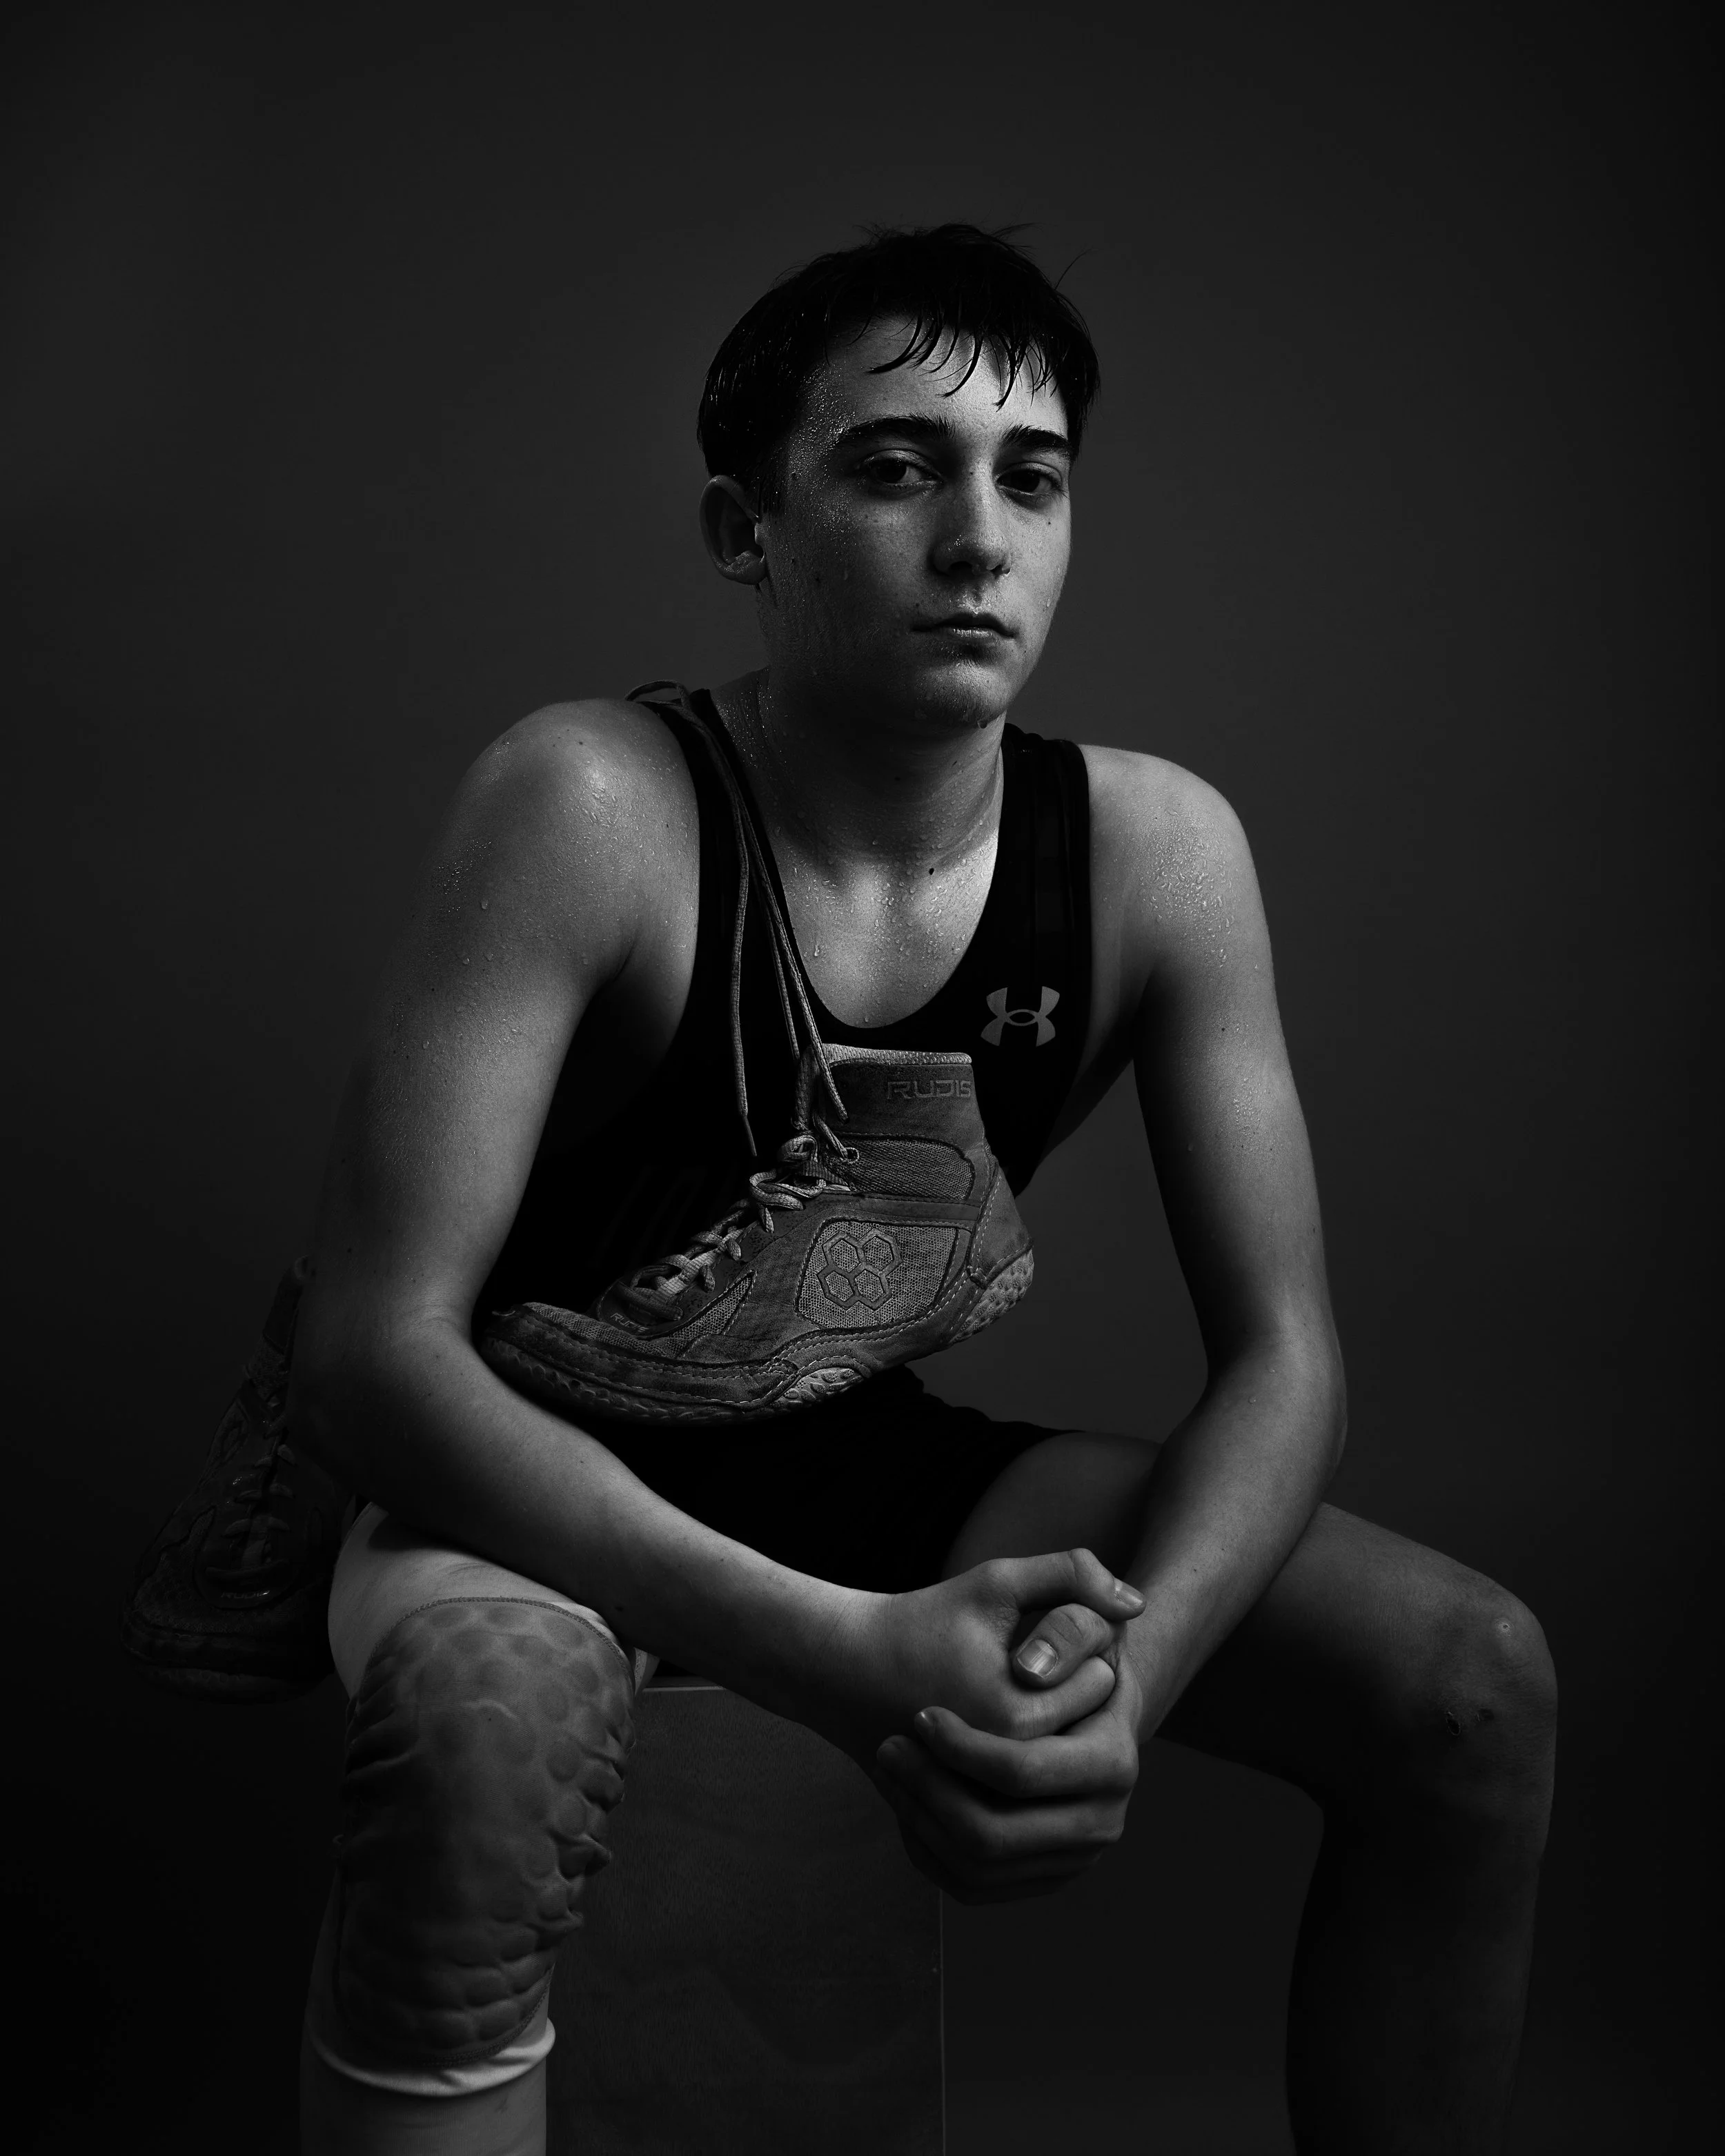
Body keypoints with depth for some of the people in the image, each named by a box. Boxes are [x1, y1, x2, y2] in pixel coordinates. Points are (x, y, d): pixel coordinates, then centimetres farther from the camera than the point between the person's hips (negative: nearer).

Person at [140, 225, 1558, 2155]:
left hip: (874, 1465, 4)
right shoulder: (590, 808, -24)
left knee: (1472, 1681, -11)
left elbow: (1281, 1353, -9)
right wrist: (852, 1659, -39)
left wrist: (1127, 1677, -30)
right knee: (490, 1716, -40)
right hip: (546, 1487, -4)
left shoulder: (1155, 851, -11)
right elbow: (367, 1351, -29)